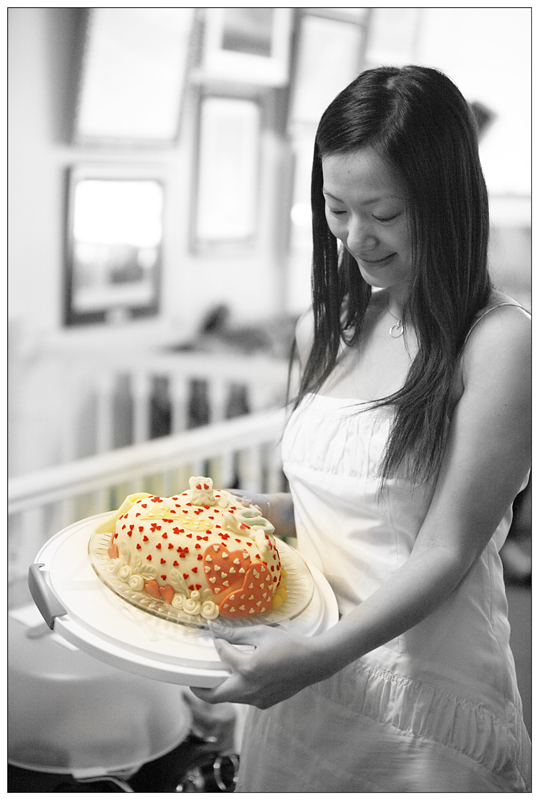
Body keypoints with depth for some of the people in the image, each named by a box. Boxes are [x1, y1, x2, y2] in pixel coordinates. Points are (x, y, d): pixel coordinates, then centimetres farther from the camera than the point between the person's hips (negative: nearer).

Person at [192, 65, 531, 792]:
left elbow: (446, 552, -16)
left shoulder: (501, 342, -15)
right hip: (299, 686, 6)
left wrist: (321, 654, -27)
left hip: (423, 700, -6)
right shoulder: (324, 333, 5)